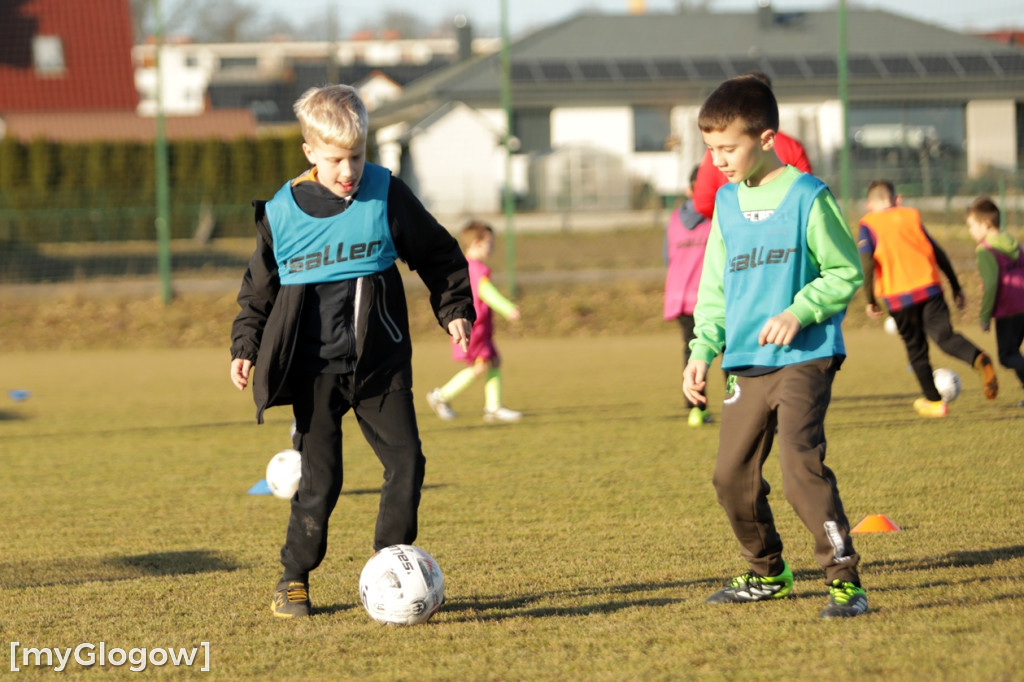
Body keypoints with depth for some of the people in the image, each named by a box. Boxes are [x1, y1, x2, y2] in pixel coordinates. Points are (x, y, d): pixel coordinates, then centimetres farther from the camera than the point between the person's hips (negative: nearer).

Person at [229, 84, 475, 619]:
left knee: (406, 461, -6)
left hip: (381, 363, 1)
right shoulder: (281, 213, -1)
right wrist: (245, 347, 4)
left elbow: (437, 254, 12)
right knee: (319, 479, -2)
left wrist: (455, 309, 8)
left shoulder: (387, 195, -1)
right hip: (314, 369, -1)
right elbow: (258, 289, 11)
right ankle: (294, 579, 14)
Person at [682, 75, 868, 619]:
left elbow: (847, 273, -4)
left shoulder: (807, 197, -8)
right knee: (732, 476, 9)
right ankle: (767, 573, 29)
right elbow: (714, 287, 19)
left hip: (804, 357, -7)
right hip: (746, 364, 7)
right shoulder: (727, 203, 11)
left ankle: (844, 579, -15)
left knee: (801, 466, -20)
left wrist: (798, 312, -17)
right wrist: (702, 350, 10)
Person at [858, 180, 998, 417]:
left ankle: (934, 401, 21)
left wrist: (870, 300, -5)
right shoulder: (911, 216, 15)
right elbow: (939, 254, 15)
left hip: (897, 297, -2)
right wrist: (956, 287, 21)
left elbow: (867, 262, -11)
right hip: (929, 287, 2)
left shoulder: (868, 225, 6)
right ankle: (978, 359, -37)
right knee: (944, 335, -7)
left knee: (915, 348, 13)